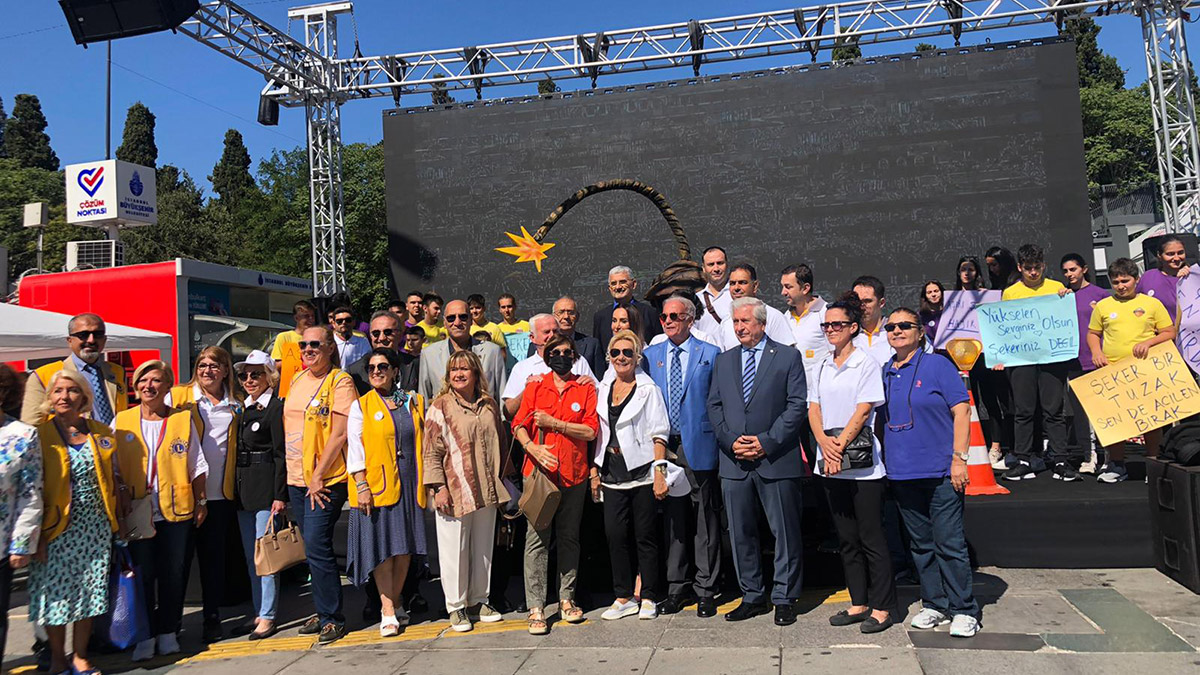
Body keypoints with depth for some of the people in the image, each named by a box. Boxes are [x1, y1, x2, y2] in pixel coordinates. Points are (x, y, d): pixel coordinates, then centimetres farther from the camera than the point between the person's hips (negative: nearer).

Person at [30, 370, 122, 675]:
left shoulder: (101, 433, 6)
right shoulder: (40, 435, -4)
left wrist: (118, 522, 8)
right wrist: (37, 535, -11)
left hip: (95, 528, 3)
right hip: (57, 529, -3)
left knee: (90, 591, 7)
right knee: (56, 592, 4)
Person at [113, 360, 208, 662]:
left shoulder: (183, 419, 3)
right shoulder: (121, 422, 5)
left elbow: (197, 465, 6)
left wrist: (201, 501, 3)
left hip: (177, 511, 0)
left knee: (174, 575, 5)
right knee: (142, 576, 5)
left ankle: (168, 632, 20)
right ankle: (145, 636, 17)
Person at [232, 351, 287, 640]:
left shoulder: (276, 407, -9)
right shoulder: (245, 409, 16)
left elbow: (281, 454, -13)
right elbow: (238, 450, 18)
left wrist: (280, 495, -18)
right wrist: (237, 491, 13)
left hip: (266, 489, -8)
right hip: (243, 489, 8)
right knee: (251, 557, 13)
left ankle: (268, 617, 4)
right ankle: (258, 613, 22)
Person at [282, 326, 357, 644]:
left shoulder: (340, 381, -9)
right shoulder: (297, 380, 13)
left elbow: (339, 433, -15)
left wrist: (318, 476, -16)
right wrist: (294, 473, 13)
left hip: (326, 479, -7)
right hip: (296, 478, 7)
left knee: (316, 545, -10)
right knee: (312, 547, 13)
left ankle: (333, 618, 3)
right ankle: (323, 612, 24)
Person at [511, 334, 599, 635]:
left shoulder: (585, 389, 7)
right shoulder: (535, 387, 9)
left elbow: (591, 430, -4)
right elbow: (519, 425, 3)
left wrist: (554, 423, -10)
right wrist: (532, 447, -16)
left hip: (574, 474, 1)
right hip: (539, 472, 0)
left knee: (569, 537, 10)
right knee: (537, 538, -4)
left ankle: (567, 599, 21)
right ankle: (536, 608, 0)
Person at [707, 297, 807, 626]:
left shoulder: (788, 357, 1)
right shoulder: (723, 361, 14)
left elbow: (797, 405, -5)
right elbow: (714, 407, 10)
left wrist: (767, 442, -13)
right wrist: (731, 440, -5)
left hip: (777, 460, -4)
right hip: (735, 462, 4)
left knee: (785, 532, 3)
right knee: (740, 534, 9)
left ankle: (784, 599, 16)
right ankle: (753, 597, 22)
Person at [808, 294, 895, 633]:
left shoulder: (866, 364, -4)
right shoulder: (822, 368, 13)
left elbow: (863, 411, -11)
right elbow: (814, 409, 6)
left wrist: (840, 444, -17)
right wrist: (824, 442, -11)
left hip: (862, 464, -6)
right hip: (830, 465, 6)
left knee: (871, 538, -1)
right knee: (847, 539, 11)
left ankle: (882, 608, 9)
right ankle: (859, 603, 21)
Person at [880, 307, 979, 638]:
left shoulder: (938, 365, -2)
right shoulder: (884, 373, 11)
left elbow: (961, 411, -5)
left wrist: (959, 458, -12)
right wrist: (883, 461, 11)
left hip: (940, 472, -5)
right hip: (901, 472, 5)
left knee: (949, 543, -3)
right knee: (920, 544, 12)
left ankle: (964, 610, 8)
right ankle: (934, 604, 24)